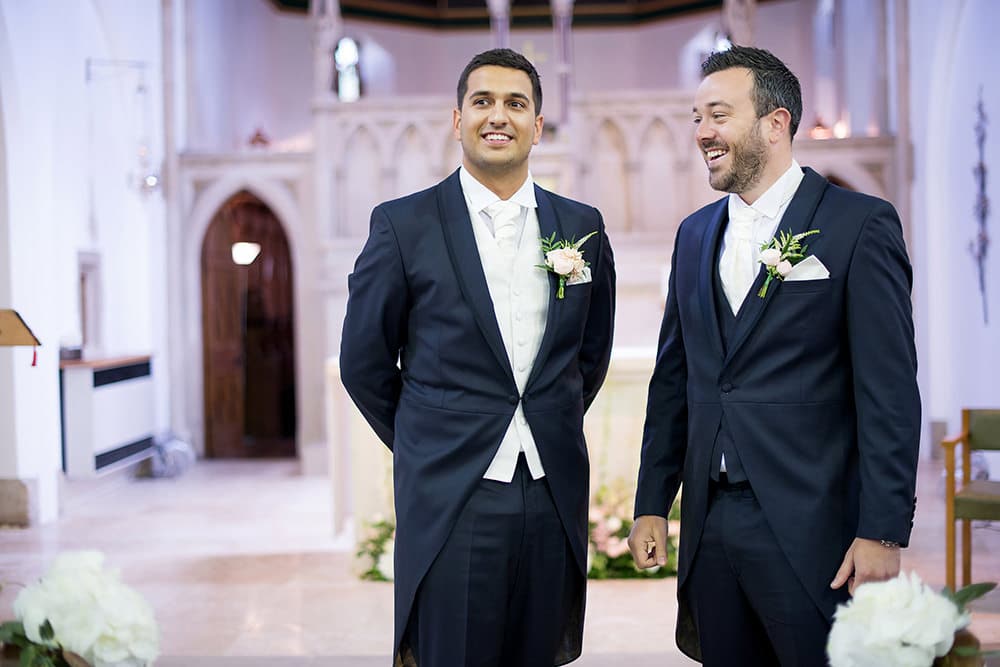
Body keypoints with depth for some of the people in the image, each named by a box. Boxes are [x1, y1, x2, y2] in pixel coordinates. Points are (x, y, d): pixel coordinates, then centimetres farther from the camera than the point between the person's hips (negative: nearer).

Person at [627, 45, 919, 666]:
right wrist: (652, 503, 11)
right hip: (708, 524, 6)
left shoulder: (860, 224, -6)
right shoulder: (696, 234, 13)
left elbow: (889, 391, -10)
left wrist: (883, 532, -14)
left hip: (811, 530, -5)